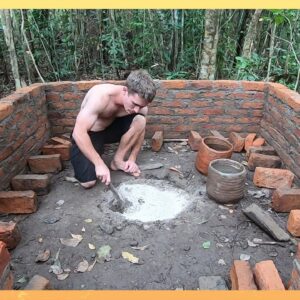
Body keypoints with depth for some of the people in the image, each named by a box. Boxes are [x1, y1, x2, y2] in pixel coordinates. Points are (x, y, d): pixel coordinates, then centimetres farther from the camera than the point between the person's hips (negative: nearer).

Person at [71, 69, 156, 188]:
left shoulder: (140, 104, -18)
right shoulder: (101, 95, -34)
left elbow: (139, 132, -2)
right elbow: (78, 133, -35)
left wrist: (132, 159, -12)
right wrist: (99, 163, -36)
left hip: (110, 128, 5)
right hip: (87, 135, -4)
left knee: (140, 120, -23)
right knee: (88, 183, -20)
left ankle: (118, 160, -5)